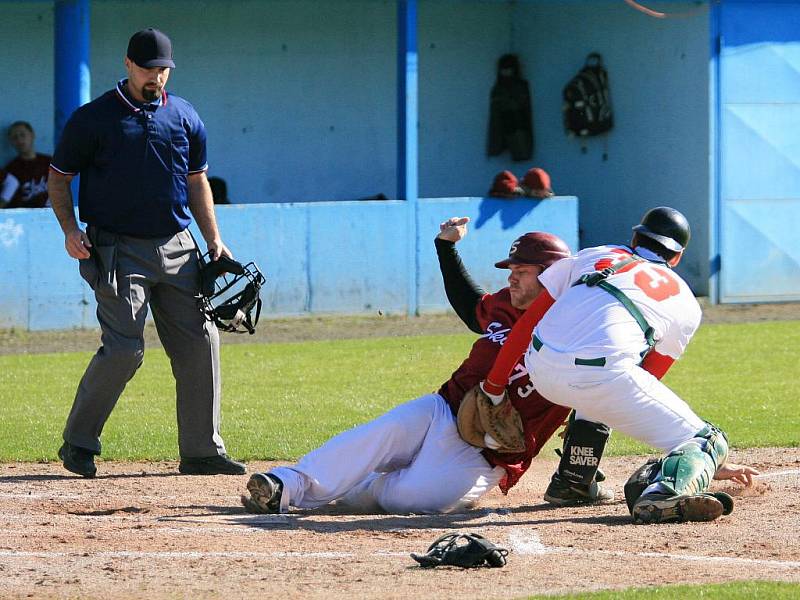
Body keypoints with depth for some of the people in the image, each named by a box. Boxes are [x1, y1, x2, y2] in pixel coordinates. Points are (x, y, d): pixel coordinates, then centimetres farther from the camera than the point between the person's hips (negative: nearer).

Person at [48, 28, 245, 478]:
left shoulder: (185, 117, 10)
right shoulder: (93, 118, -2)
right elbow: (60, 176, 4)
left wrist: (214, 241, 11)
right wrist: (70, 228, -11)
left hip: (177, 248, 5)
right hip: (118, 250, -5)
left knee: (200, 343, 0)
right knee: (124, 349, -14)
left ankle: (202, 450, 9)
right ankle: (78, 443, 1)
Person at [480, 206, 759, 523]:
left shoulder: (592, 256, 28)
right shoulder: (685, 304, 22)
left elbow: (525, 324, 22)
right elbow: (650, 378, 22)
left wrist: (492, 389, 26)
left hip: (541, 372, 5)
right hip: (600, 378, -5)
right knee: (710, 440, 4)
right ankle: (664, 492, -30)